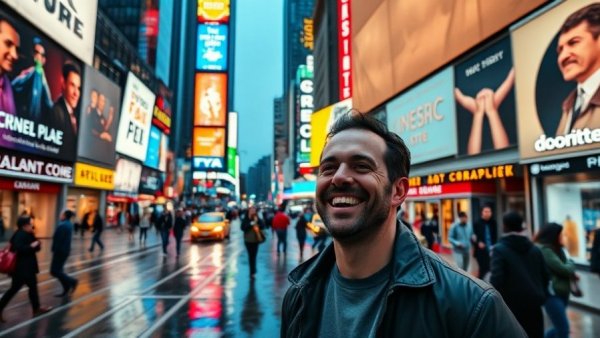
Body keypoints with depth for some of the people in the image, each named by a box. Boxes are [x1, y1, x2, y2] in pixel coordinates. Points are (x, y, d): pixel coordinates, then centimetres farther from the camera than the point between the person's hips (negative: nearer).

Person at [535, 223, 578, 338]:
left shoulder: (555, 249, 11)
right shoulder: (544, 250, -19)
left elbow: (563, 270, 15)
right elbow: (563, 269, -19)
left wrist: (571, 273, -5)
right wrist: (571, 263, 1)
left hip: (561, 292, 9)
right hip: (552, 294, -9)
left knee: (560, 328, 16)